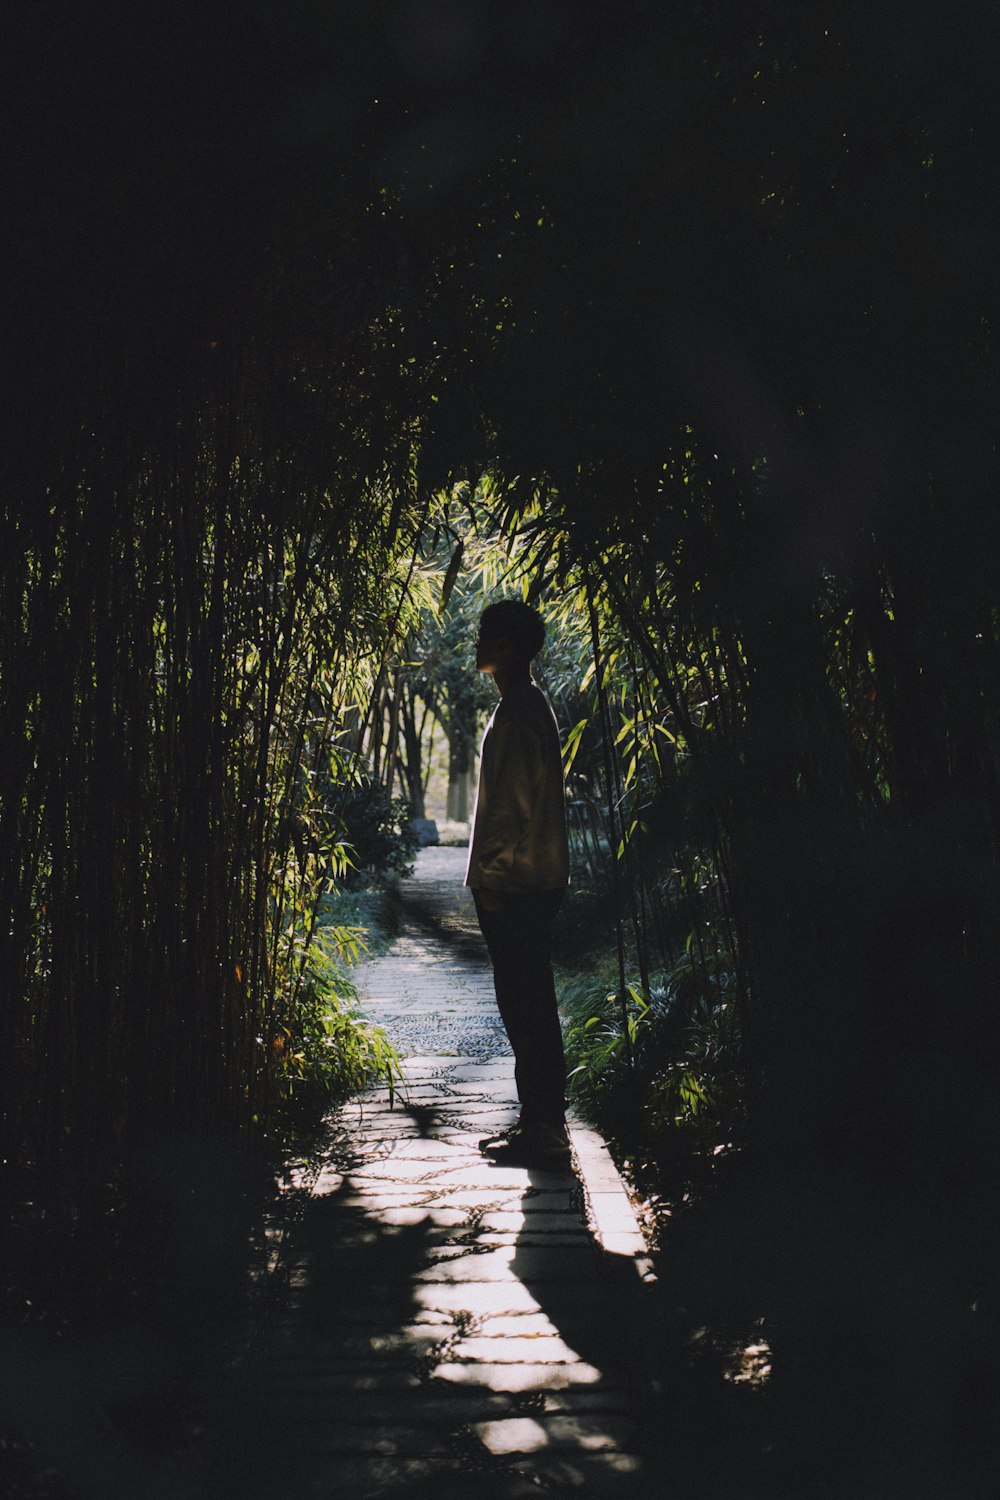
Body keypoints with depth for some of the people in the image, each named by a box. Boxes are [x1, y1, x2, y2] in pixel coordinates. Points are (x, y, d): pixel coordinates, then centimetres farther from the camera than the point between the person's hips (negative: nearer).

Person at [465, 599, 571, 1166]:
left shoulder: (519, 711, -15)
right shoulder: (530, 705, 18)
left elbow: (511, 803, -20)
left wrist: (493, 879, -18)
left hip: (515, 885, -11)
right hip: (535, 881, 11)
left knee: (525, 1006, -6)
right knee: (530, 1005, 14)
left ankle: (543, 1129, -1)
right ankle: (541, 1121, 21)